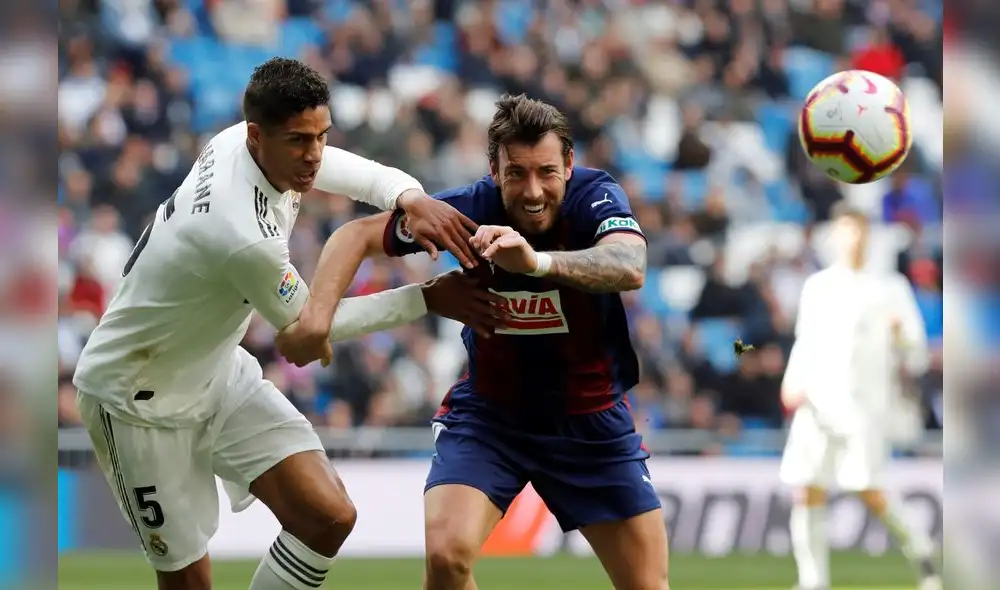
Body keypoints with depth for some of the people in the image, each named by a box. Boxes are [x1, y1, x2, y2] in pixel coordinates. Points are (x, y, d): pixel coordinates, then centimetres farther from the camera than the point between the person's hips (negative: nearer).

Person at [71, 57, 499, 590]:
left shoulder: (243, 141, -12)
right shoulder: (245, 239, -35)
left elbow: (374, 177, -3)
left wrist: (414, 200, -26)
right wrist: (426, 299, -14)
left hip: (220, 374, 8)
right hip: (142, 400, -8)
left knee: (329, 518, -3)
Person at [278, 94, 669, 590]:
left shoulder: (596, 197, -23)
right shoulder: (470, 209, -19)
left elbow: (630, 267, -45)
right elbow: (359, 234, -6)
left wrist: (537, 261, -61)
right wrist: (318, 312, -22)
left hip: (592, 420, 0)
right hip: (489, 413, 0)